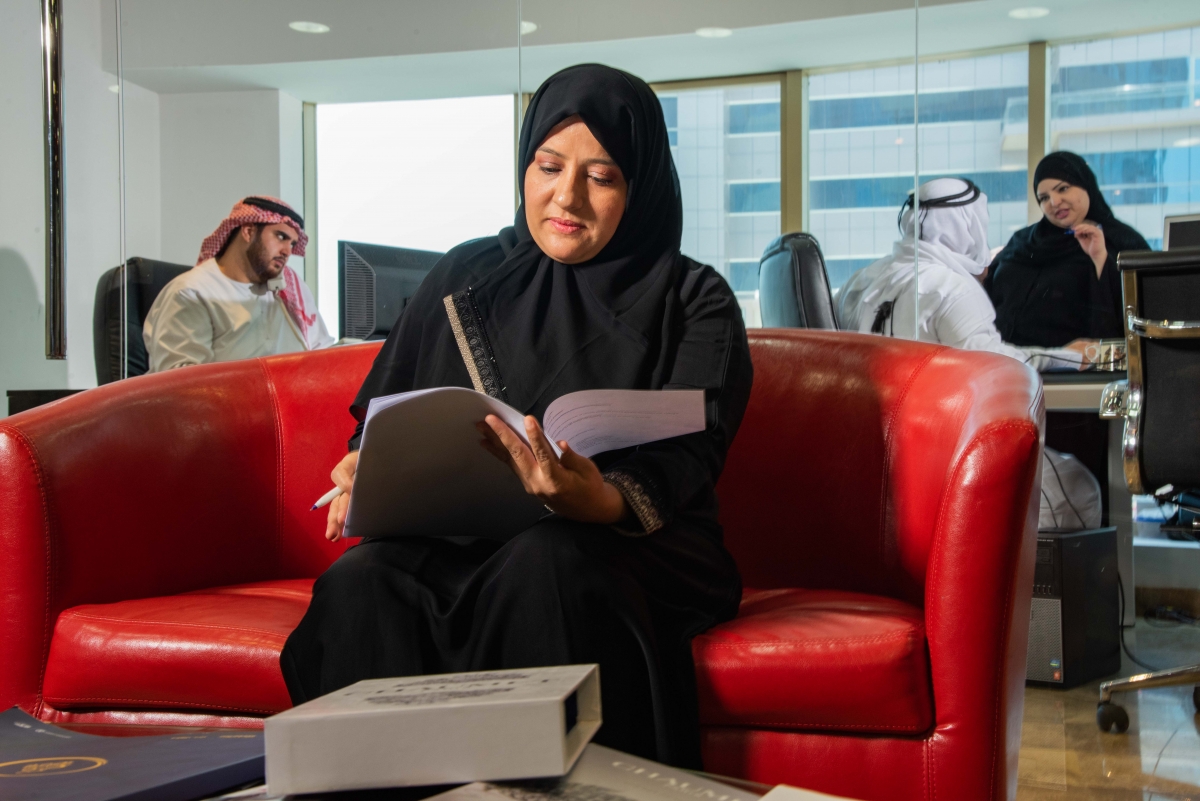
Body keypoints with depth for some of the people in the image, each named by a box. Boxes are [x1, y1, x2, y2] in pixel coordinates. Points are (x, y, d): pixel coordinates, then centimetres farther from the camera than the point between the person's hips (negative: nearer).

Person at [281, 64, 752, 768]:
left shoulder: (695, 304, 5)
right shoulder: (468, 276, 16)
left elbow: (687, 454, -10)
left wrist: (604, 499, -34)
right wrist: (367, 466, -9)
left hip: (631, 548, -2)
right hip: (456, 544, 3)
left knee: (544, 560, -37)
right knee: (363, 578, -30)